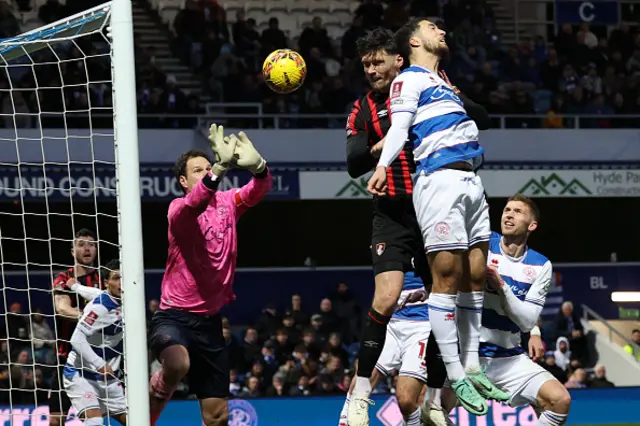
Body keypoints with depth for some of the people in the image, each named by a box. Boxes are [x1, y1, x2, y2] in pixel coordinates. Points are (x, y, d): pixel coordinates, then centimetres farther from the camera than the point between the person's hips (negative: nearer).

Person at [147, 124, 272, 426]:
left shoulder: (227, 203, 5)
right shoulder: (179, 209, -10)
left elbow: (259, 189, -13)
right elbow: (195, 203, -33)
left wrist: (257, 165, -37)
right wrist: (222, 166, -50)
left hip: (210, 320, 6)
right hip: (175, 316, -6)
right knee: (177, 364, -39)